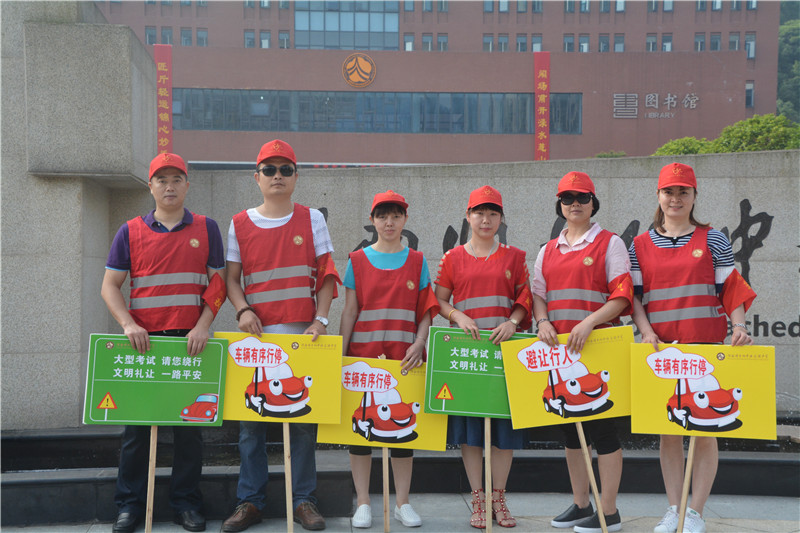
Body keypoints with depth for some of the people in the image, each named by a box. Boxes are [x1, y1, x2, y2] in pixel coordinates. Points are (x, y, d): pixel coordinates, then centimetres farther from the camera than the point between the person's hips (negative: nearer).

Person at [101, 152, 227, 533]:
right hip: (143, 341, 0)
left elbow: (218, 283, 4)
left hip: (190, 341, 0)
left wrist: (202, 327, -9)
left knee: (189, 425, 4)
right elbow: (110, 287, 7)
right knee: (136, 425, 4)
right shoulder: (130, 232, 7)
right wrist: (128, 325, -9)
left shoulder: (206, 229, 7)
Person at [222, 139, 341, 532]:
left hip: (302, 336, -1)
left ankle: (304, 500, 15)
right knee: (250, 421, 4)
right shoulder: (240, 224, 7)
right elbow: (231, 278, 7)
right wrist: (243, 310, -11)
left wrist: (320, 320, -9)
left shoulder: (312, 220, 6)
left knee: (304, 419, 4)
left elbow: (327, 276, 3)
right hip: (256, 336, 1)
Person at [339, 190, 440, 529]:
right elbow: (349, 312, 4)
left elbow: (426, 311, 5)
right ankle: (363, 504, 13)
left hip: (404, 358, 1)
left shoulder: (416, 262, 7)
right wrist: (339, 355, -2)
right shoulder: (358, 261, 5)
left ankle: (402, 503, 17)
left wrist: (419, 344, -11)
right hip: (363, 355, 0)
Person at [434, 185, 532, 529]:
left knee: (505, 419, 2)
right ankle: (478, 500, 12)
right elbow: (439, 301, 9)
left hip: (505, 347, 0)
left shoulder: (514, 256, 9)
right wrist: (458, 316, -10)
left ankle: (498, 498, 15)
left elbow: (525, 299, 6)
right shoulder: (453, 258, 8)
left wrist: (512, 322, -13)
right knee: (469, 424, 1)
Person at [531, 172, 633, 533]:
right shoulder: (548, 251, 15)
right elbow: (537, 295, 14)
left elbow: (621, 296, -8)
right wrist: (543, 321, -7)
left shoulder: (610, 243, 0)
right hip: (559, 348, 6)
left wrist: (588, 323, -21)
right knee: (570, 427, 12)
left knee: (602, 425, -3)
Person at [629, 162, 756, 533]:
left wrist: (739, 326, -12)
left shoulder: (712, 240, 5)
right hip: (661, 350, 2)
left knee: (705, 430, 0)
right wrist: (646, 331, -8)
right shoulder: (640, 245, 8)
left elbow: (731, 290, 3)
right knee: (667, 431, 6)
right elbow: (634, 295, 8)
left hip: (706, 349, -1)